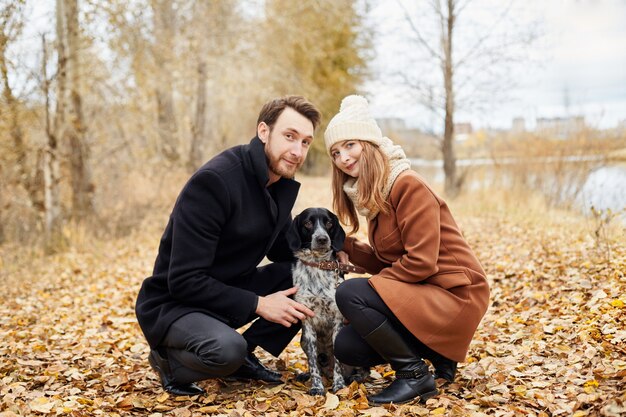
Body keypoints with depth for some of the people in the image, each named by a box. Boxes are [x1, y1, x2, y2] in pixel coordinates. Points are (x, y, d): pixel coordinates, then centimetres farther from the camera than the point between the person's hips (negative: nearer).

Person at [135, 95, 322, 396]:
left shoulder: (282, 185, 0)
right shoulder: (213, 181, -26)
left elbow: (282, 250, 13)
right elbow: (184, 280, -27)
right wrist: (258, 304, -24)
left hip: (229, 291, 8)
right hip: (173, 304, -8)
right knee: (228, 349, -37)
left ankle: (244, 356, 3)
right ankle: (168, 360, -3)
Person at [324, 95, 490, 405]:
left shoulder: (408, 186, -17)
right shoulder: (372, 194, 9)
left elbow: (420, 262, -22)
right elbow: (385, 261, 11)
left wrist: (373, 284, -12)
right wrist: (346, 247, -1)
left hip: (455, 296, -9)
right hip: (422, 296, 9)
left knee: (349, 294, -23)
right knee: (346, 348, 1)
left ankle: (415, 375, -9)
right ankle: (436, 354, 15)